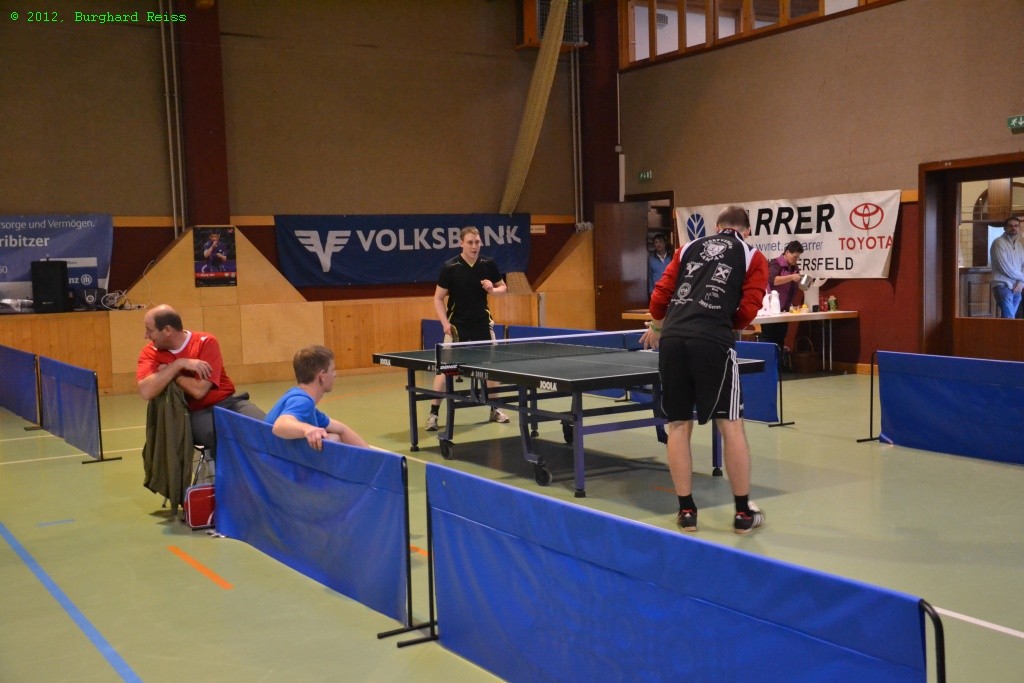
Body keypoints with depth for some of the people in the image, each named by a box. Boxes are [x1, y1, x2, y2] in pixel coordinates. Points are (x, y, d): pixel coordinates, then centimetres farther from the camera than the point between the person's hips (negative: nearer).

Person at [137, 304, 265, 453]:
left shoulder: (206, 342, -8)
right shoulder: (150, 352, -1)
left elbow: (198, 390, -17)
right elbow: (146, 392, -20)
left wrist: (171, 372, -8)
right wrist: (179, 364, -19)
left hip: (227, 403, 0)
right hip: (195, 413, 0)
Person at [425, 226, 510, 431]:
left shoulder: (489, 264, -4)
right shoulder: (449, 267, -12)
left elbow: (503, 287, 10)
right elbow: (438, 299, -7)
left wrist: (493, 289, -13)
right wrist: (445, 323, -19)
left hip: (482, 322, 3)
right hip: (457, 325, -3)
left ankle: (494, 409, 23)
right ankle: (433, 413, 2)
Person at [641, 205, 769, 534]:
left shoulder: (689, 248, 22)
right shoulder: (753, 257, 14)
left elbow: (661, 295, 18)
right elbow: (747, 311, 3)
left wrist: (656, 327, 37)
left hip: (673, 339, 3)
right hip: (713, 342, -3)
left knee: (678, 426, 11)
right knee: (731, 425, 6)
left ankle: (686, 510, 16)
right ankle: (743, 513, 12)